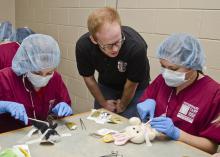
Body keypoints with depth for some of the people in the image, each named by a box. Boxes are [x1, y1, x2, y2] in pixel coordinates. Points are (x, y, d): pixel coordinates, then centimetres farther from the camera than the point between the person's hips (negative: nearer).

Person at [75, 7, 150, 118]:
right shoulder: (83, 46, -30)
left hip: (135, 89, -2)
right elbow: (88, 77, -10)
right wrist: (103, 103, 2)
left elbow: (132, 83, -21)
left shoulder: (136, 46, -40)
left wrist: (122, 105, -4)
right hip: (106, 85, 3)